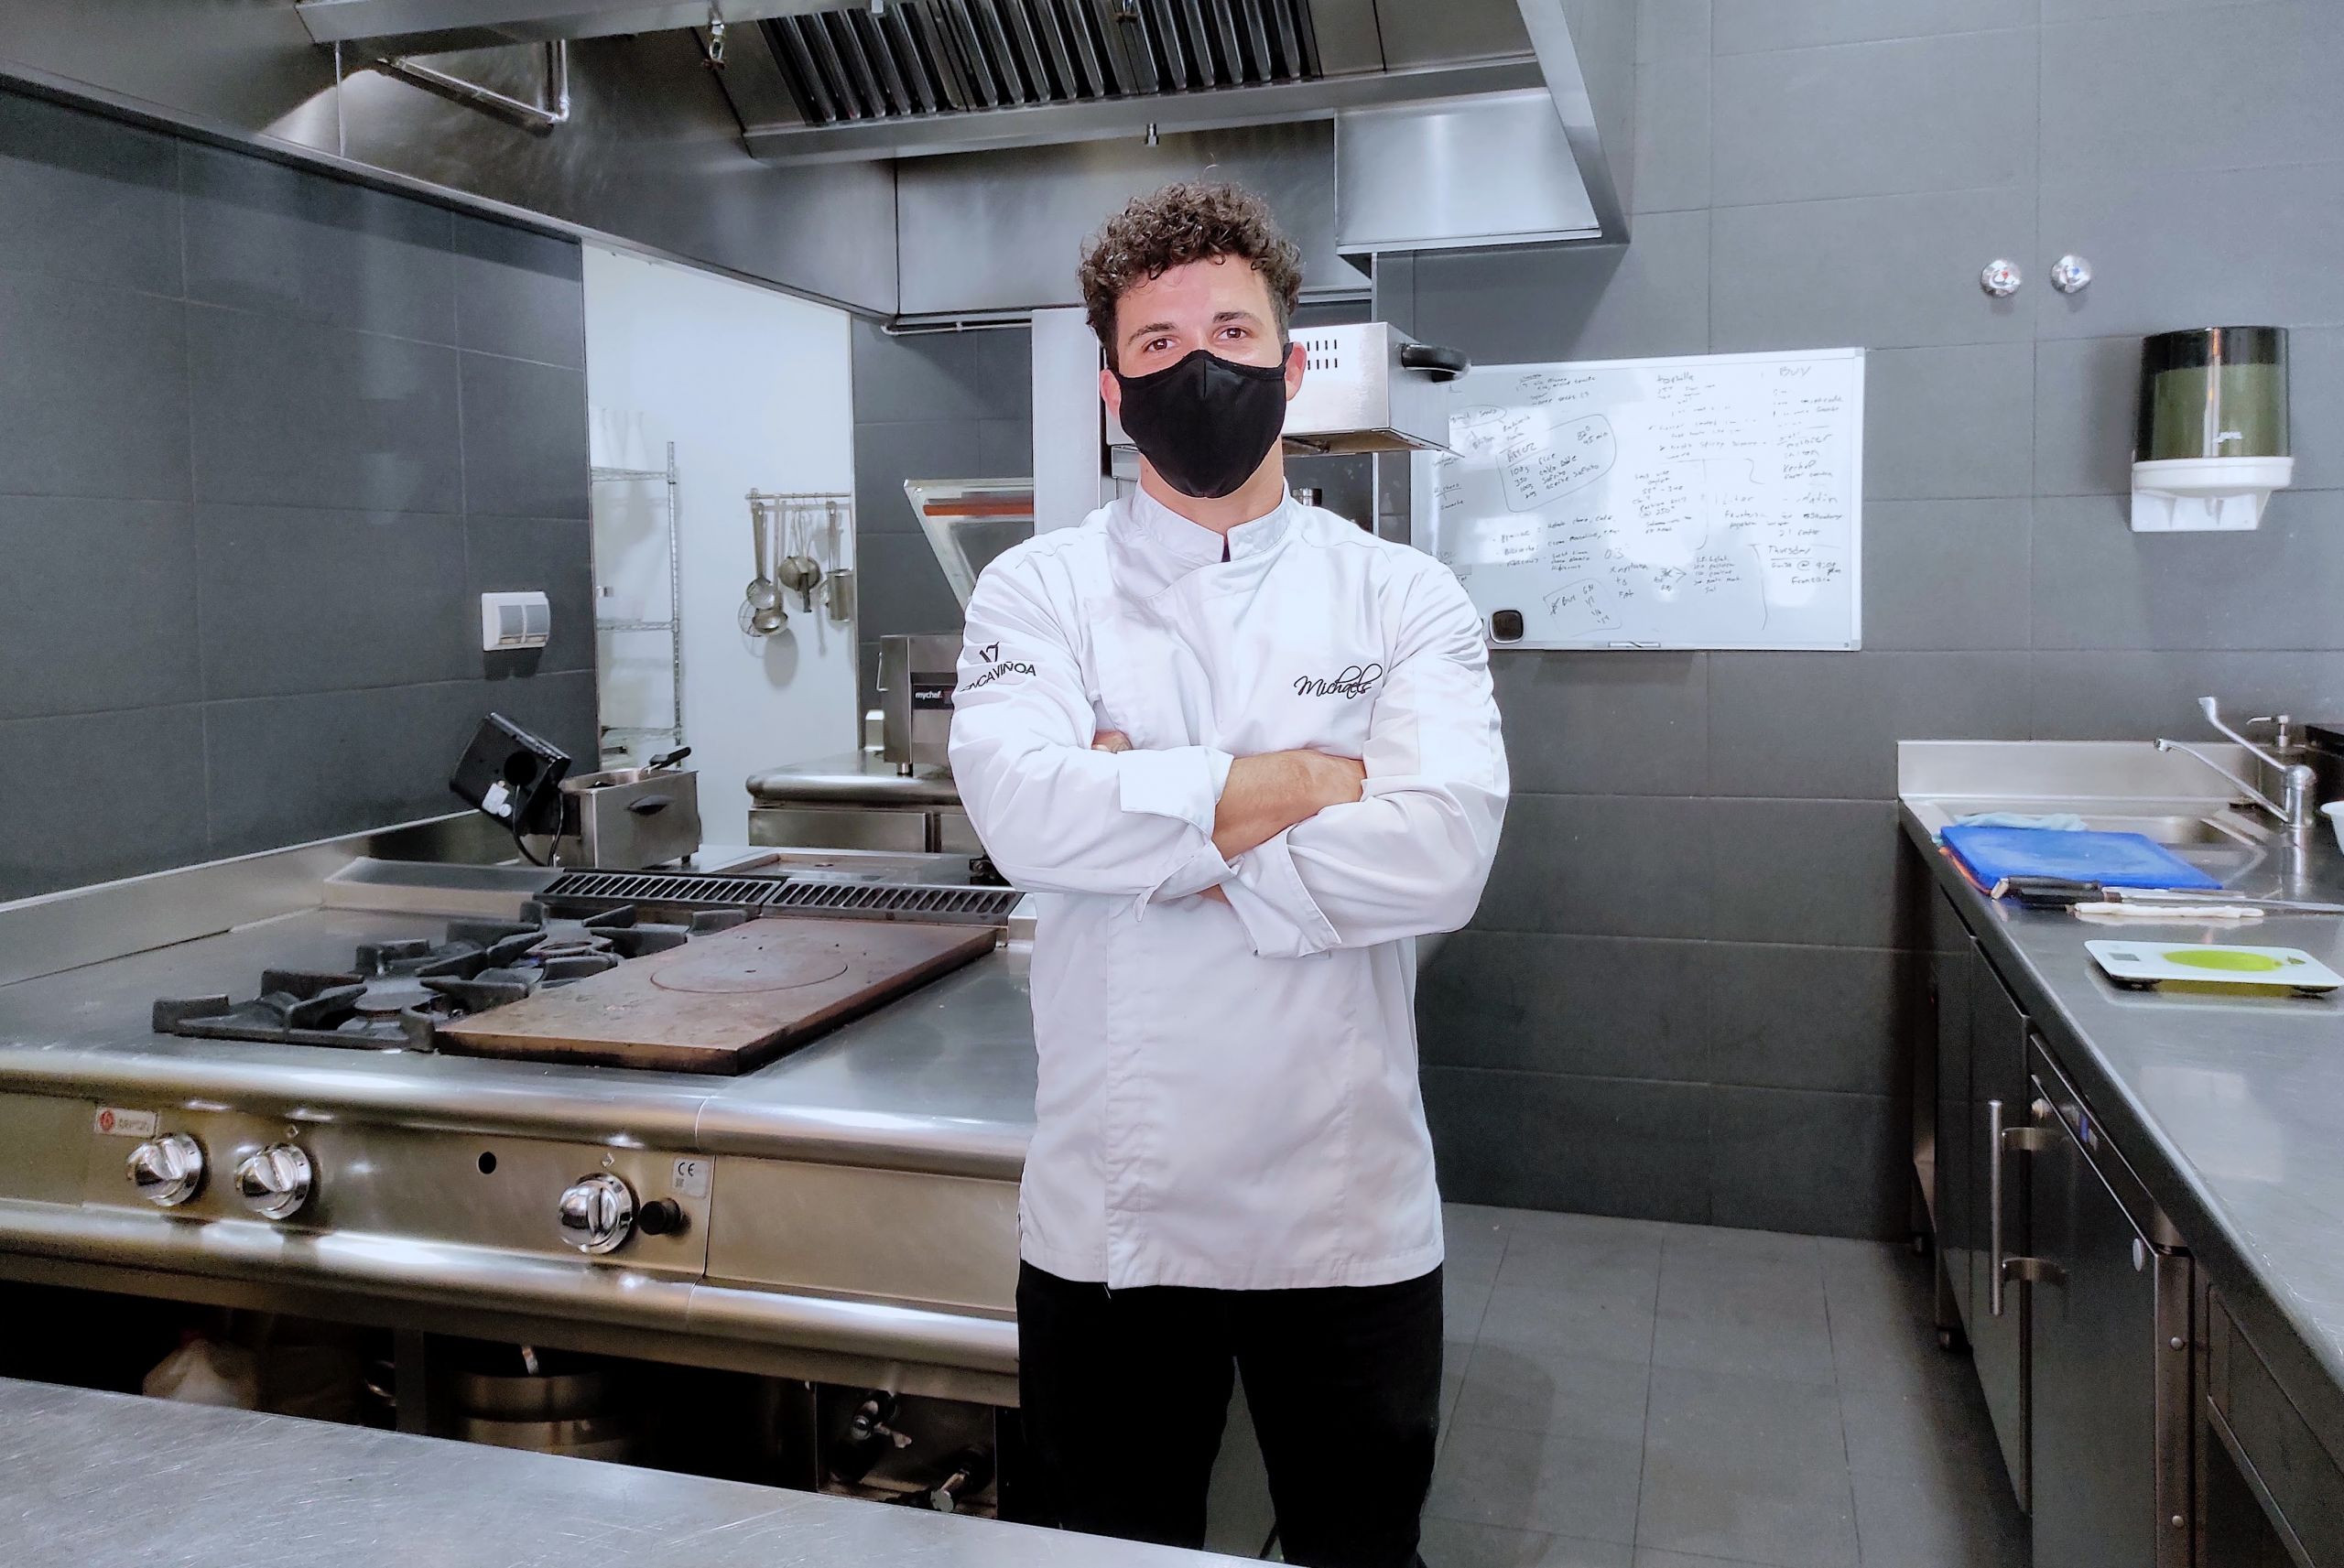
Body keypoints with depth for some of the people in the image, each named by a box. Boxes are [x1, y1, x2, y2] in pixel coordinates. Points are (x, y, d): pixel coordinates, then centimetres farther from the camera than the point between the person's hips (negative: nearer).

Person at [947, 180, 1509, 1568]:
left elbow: (1443, 854, -17)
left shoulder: (1403, 599, -1)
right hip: (1111, 1208, 0)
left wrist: (1157, 833, -17)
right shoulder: (1040, 592, -1)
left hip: (1350, 1210, 0)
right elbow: (1028, 813, -21)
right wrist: (1307, 782, -16)